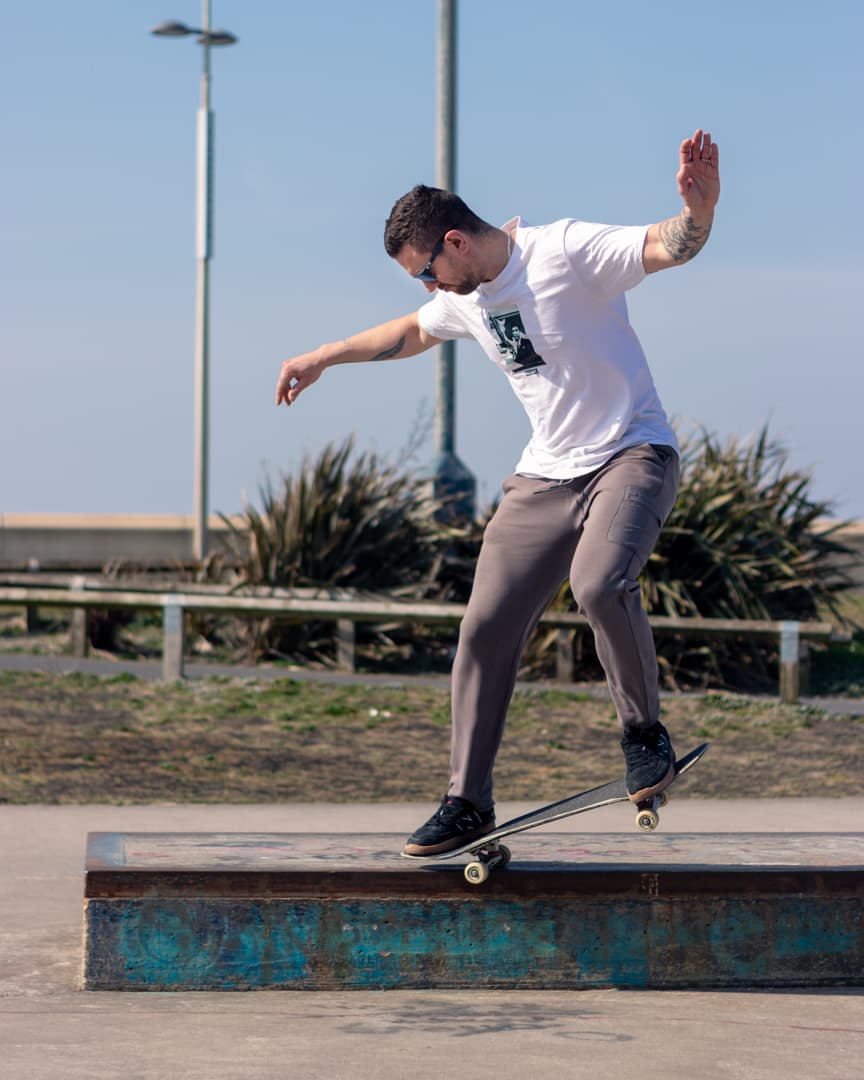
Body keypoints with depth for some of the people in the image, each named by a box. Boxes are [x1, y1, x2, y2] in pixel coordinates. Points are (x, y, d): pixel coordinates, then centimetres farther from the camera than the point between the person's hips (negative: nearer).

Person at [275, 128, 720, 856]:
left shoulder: (566, 251, -14)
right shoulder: (463, 300, 9)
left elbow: (670, 247, -27)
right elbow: (409, 333, 32)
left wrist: (700, 207, -49)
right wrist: (324, 358, 38)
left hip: (631, 454, -7)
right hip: (546, 475, 7)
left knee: (600, 586, -33)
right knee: (486, 626, -1)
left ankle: (645, 733, -7)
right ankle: (468, 803, 11)